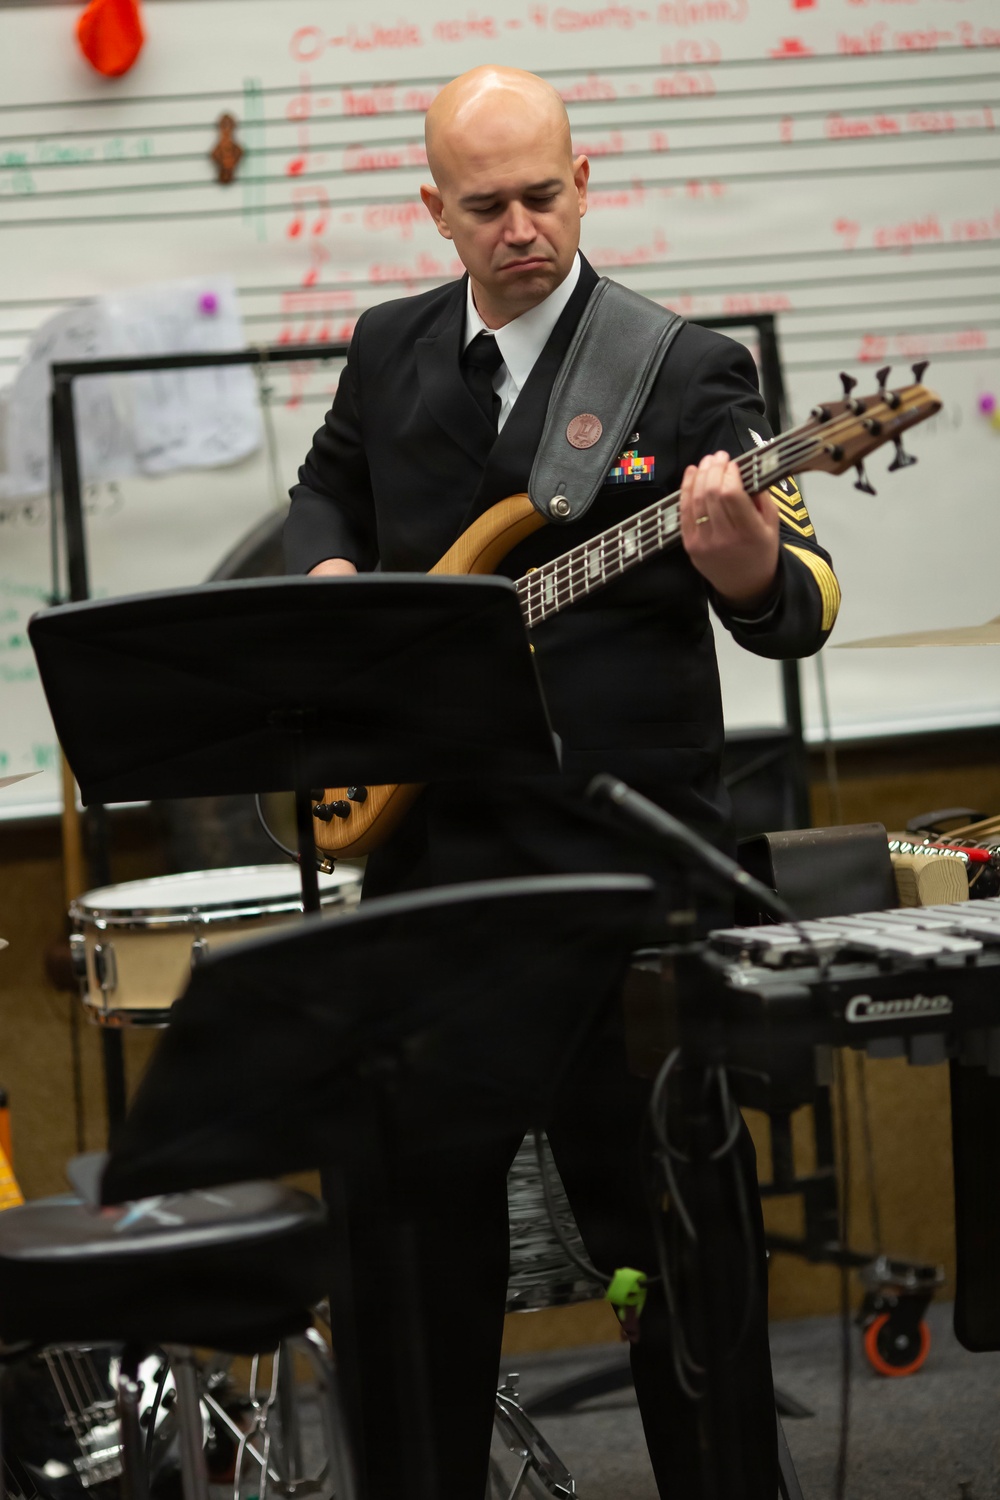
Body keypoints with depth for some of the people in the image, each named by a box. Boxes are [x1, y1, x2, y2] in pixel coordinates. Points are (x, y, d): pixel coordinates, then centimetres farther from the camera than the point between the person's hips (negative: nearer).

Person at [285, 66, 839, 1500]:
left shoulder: (687, 369, -6)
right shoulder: (389, 350, 9)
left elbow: (804, 608, -11)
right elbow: (328, 488, 27)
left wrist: (748, 560, -34)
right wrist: (334, 575, 5)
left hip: (621, 854, -4)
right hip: (428, 844, 4)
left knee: (665, 1194, 3)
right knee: (416, 1195, 11)